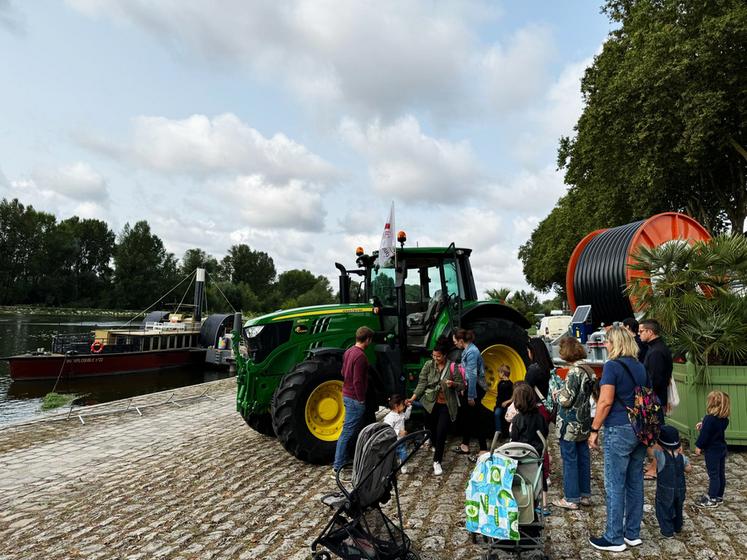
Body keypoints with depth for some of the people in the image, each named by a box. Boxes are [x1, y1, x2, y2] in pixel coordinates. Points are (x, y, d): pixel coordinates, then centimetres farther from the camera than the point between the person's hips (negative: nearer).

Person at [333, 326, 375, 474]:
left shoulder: (349, 351, 8)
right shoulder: (360, 356, -21)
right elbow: (357, 381, -23)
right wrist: (361, 399, -14)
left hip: (347, 394, 10)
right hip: (355, 399, -10)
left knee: (351, 430, 19)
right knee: (348, 432, -4)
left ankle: (344, 458, 28)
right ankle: (339, 465, 0)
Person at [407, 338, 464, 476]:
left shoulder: (452, 367, -9)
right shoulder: (428, 365, -6)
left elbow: (462, 385, -2)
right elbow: (422, 384, -6)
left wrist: (453, 384, -24)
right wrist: (413, 398, -18)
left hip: (446, 405, -2)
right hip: (431, 403, 2)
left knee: (441, 432, -7)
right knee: (433, 428, 16)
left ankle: (437, 462, 4)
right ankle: (435, 446, 48)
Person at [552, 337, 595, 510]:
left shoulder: (574, 372, -20)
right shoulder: (589, 370, 6)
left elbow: (566, 400, -20)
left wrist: (558, 393, 1)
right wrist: (564, 392, 15)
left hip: (571, 423, -8)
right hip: (584, 421, 8)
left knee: (569, 460, 1)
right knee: (583, 458, 15)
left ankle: (571, 499, 9)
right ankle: (585, 494, 25)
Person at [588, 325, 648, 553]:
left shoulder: (612, 366, -12)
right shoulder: (640, 367, 12)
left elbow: (606, 402, -17)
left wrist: (594, 429, -11)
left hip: (619, 431, -8)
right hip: (641, 430, 8)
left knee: (615, 485, 0)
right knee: (635, 482, 14)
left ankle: (614, 539, 8)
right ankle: (633, 534, 24)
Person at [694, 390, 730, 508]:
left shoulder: (709, 419, -25)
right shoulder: (724, 419, -1)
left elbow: (704, 435, -21)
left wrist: (698, 446, -9)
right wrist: (703, 424, 10)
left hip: (712, 451, -8)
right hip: (722, 448, 8)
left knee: (713, 475, -1)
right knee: (721, 474, 16)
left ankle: (712, 499, 5)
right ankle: (719, 496, 27)